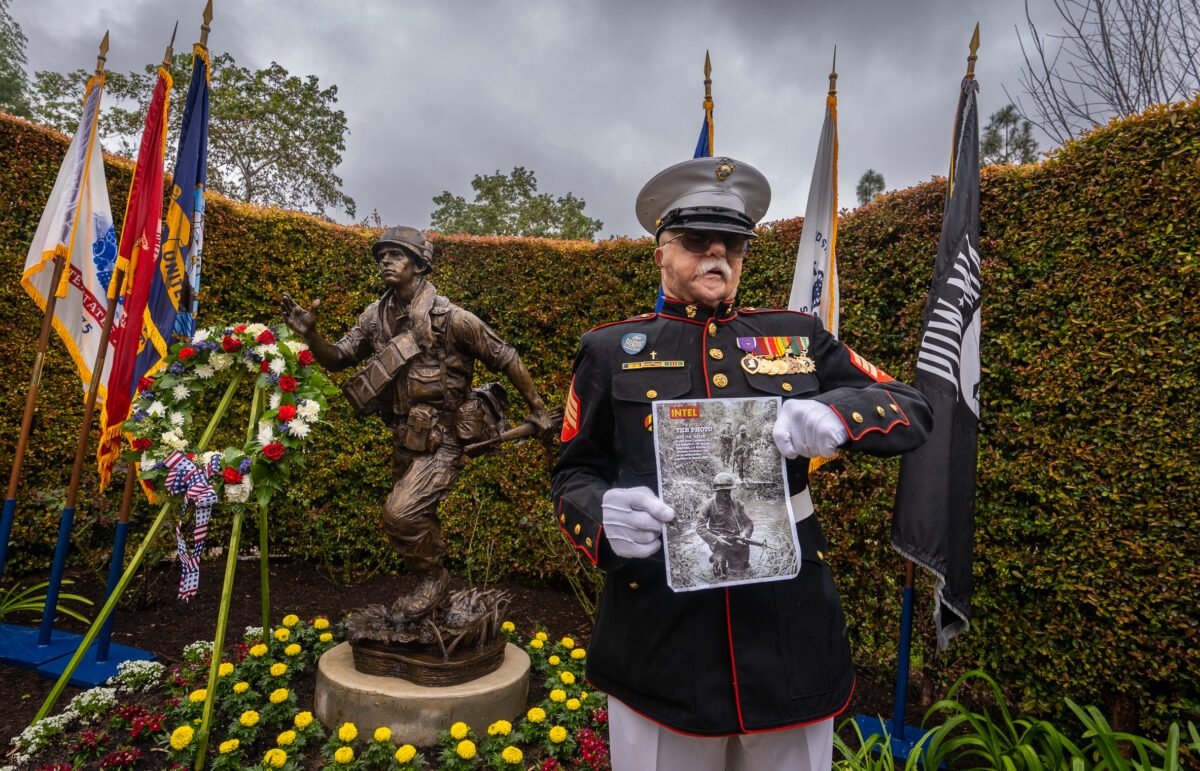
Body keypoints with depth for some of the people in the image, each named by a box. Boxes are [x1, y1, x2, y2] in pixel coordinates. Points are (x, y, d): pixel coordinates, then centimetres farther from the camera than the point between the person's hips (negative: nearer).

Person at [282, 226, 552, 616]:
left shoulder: (450, 318, -19)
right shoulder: (376, 316, 0)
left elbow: (507, 360, -11)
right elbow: (338, 358, 5)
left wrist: (537, 410, -4)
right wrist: (310, 335, -16)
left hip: (442, 440, -7)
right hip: (404, 438, 7)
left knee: (401, 514, -20)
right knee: (416, 516, 21)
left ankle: (433, 577, 9)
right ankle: (434, 583, 46)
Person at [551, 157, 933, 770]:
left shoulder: (798, 336, 7)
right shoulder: (609, 349, 3)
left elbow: (912, 411, 6)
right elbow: (574, 473, 2)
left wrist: (836, 413, -17)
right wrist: (603, 517, -22)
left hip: (789, 632, 2)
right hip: (659, 641, -1)